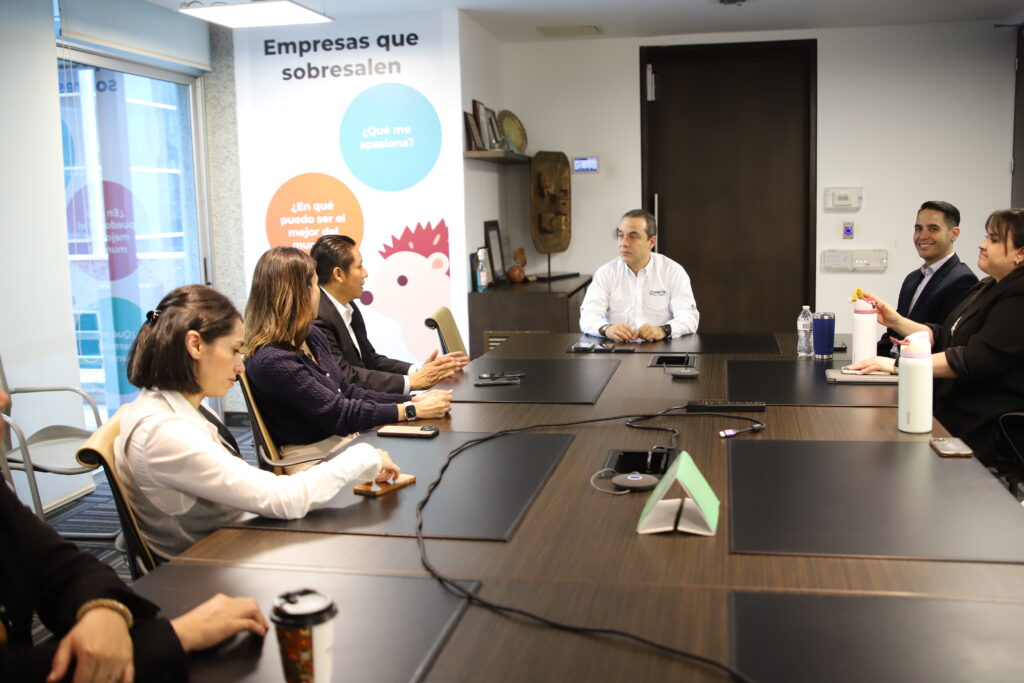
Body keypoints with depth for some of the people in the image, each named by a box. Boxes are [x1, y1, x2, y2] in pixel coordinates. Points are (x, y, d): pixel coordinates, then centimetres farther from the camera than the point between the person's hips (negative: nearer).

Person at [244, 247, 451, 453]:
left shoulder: (312, 336, 9)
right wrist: (413, 410, -15)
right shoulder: (271, 361, -20)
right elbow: (338, 414, -19)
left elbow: (347, 392, 12)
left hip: (346, 441, 9)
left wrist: (414, 400, 1)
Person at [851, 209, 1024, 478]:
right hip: (955, 419, 9)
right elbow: (943, 337, 19)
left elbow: (974, 360, -24)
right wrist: (896, 321, 5)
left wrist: (898, 365, -23)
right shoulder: (988, 289, 18)